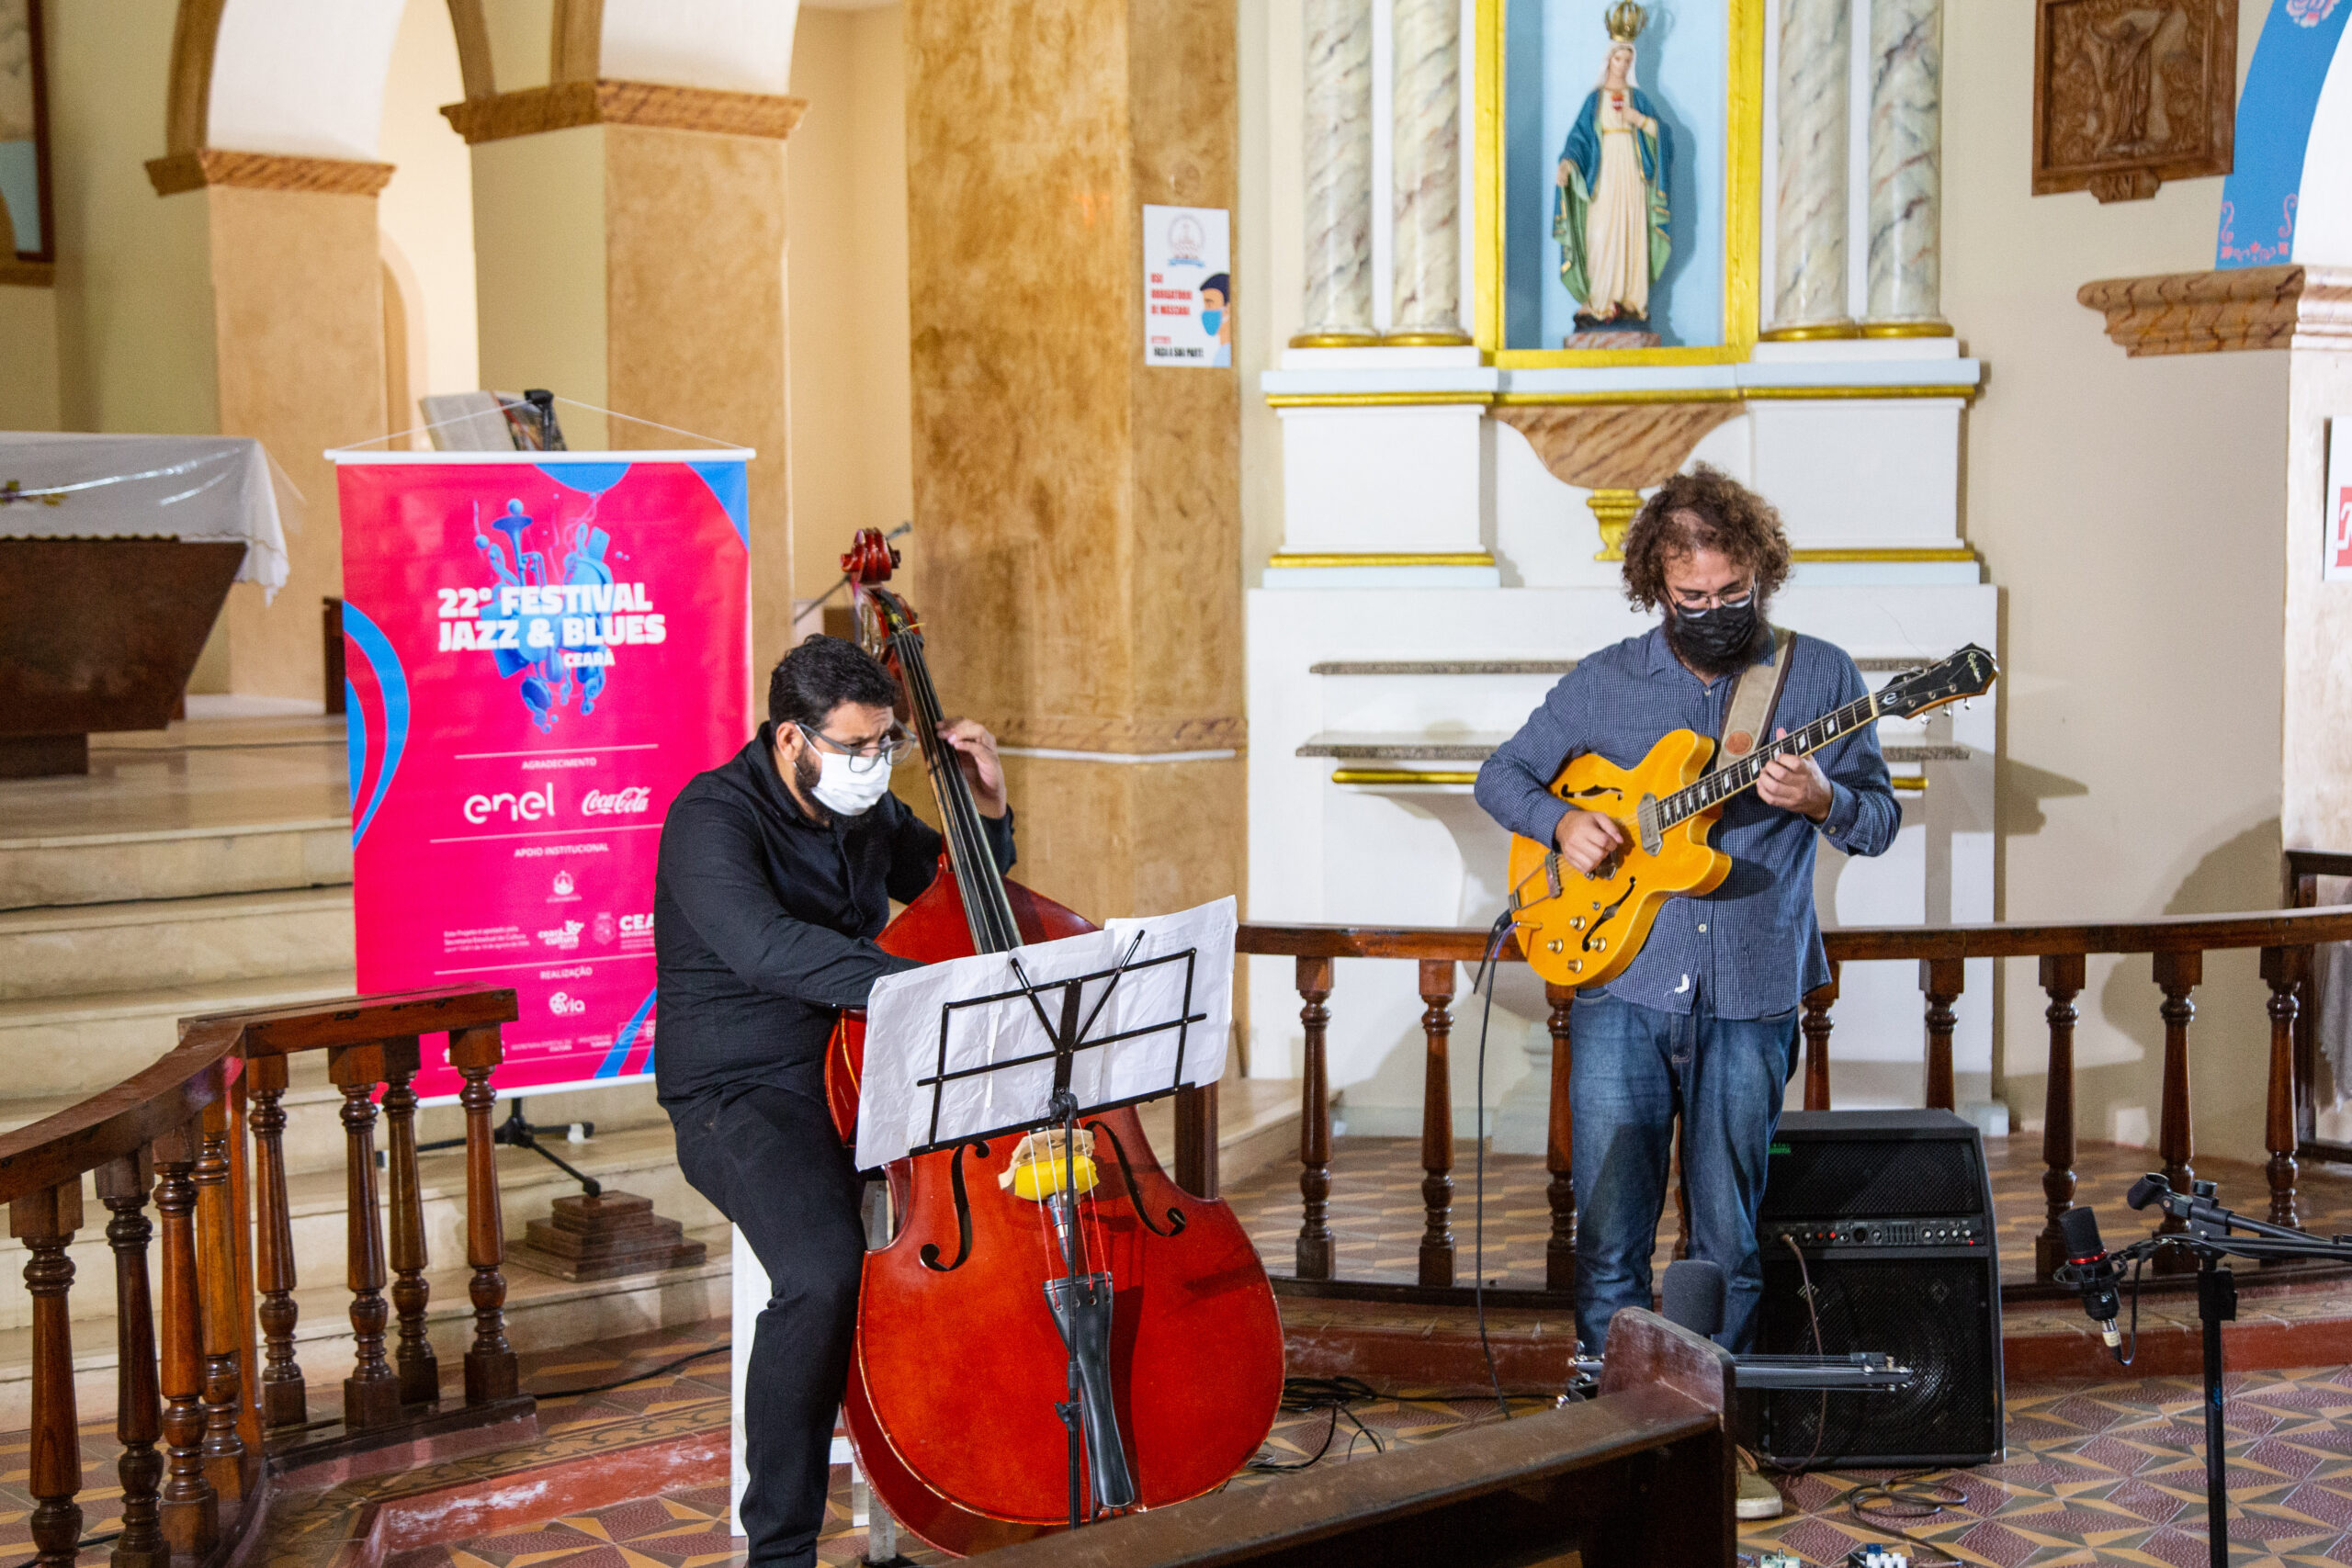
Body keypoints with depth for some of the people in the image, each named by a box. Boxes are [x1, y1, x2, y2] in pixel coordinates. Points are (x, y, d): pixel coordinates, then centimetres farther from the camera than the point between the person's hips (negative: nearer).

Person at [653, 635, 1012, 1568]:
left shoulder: (870, 811, 10)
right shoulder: (712, 817, -13)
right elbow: (766, 944, -33)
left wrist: (987, 809, 5)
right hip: (744, 1099, -7)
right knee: (825, 1271, -35)